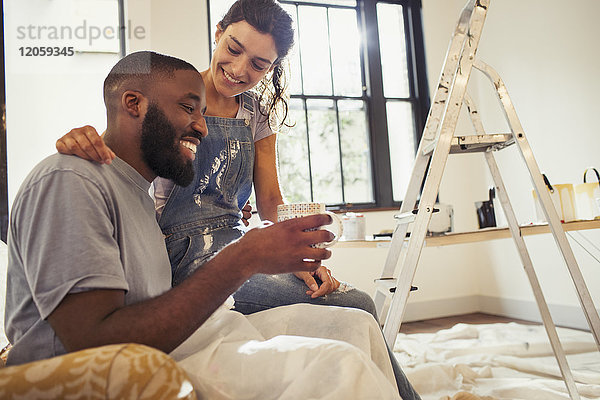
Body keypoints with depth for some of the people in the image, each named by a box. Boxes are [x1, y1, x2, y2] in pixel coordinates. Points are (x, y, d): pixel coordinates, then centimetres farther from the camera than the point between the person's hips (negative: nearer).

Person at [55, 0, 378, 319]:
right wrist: (80, 143, -29)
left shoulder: (258, 114, 11)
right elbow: (109, 152, -4)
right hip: (183, 255, -5)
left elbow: (270, 201, 7)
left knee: (359, 307, -17)